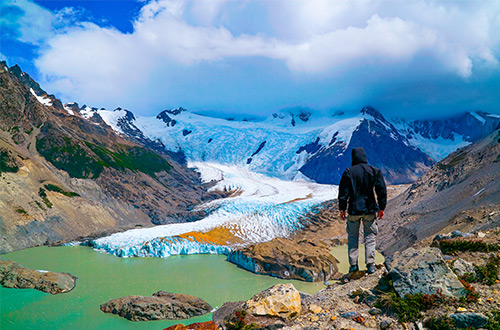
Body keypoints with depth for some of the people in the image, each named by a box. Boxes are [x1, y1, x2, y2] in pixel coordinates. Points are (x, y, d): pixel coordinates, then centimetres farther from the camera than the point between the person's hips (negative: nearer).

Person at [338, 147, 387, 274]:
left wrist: (342, 209, 3)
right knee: (370, 236, 9)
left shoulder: (348, 172, -4)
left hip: (354, 210, -1)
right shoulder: (374, 171, 1)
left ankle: (353, 265, 10)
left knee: (352, 237, 10)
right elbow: (382, 190, 1)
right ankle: (370, 265, 4)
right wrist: (381, 208, 9)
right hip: (370, 210, 1)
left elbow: (343, 192, -4)